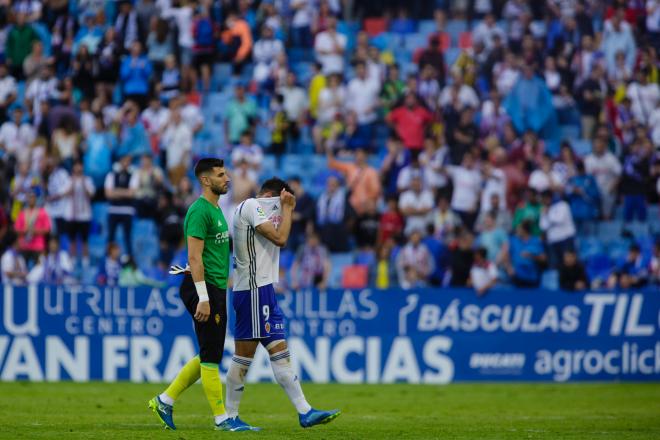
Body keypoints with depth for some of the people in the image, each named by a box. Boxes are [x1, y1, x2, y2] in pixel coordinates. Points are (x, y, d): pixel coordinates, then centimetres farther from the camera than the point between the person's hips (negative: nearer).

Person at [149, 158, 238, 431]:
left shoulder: (216, 209, 18)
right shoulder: (199, 211, -13)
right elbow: (194, 257, -19)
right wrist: (203, 298, -23)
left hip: (216, 290, 10)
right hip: (203, 288, -10)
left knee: (209, 356, 13)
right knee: (211, 357, -4)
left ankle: (165, 401, 19)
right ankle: (221, 418, -1)